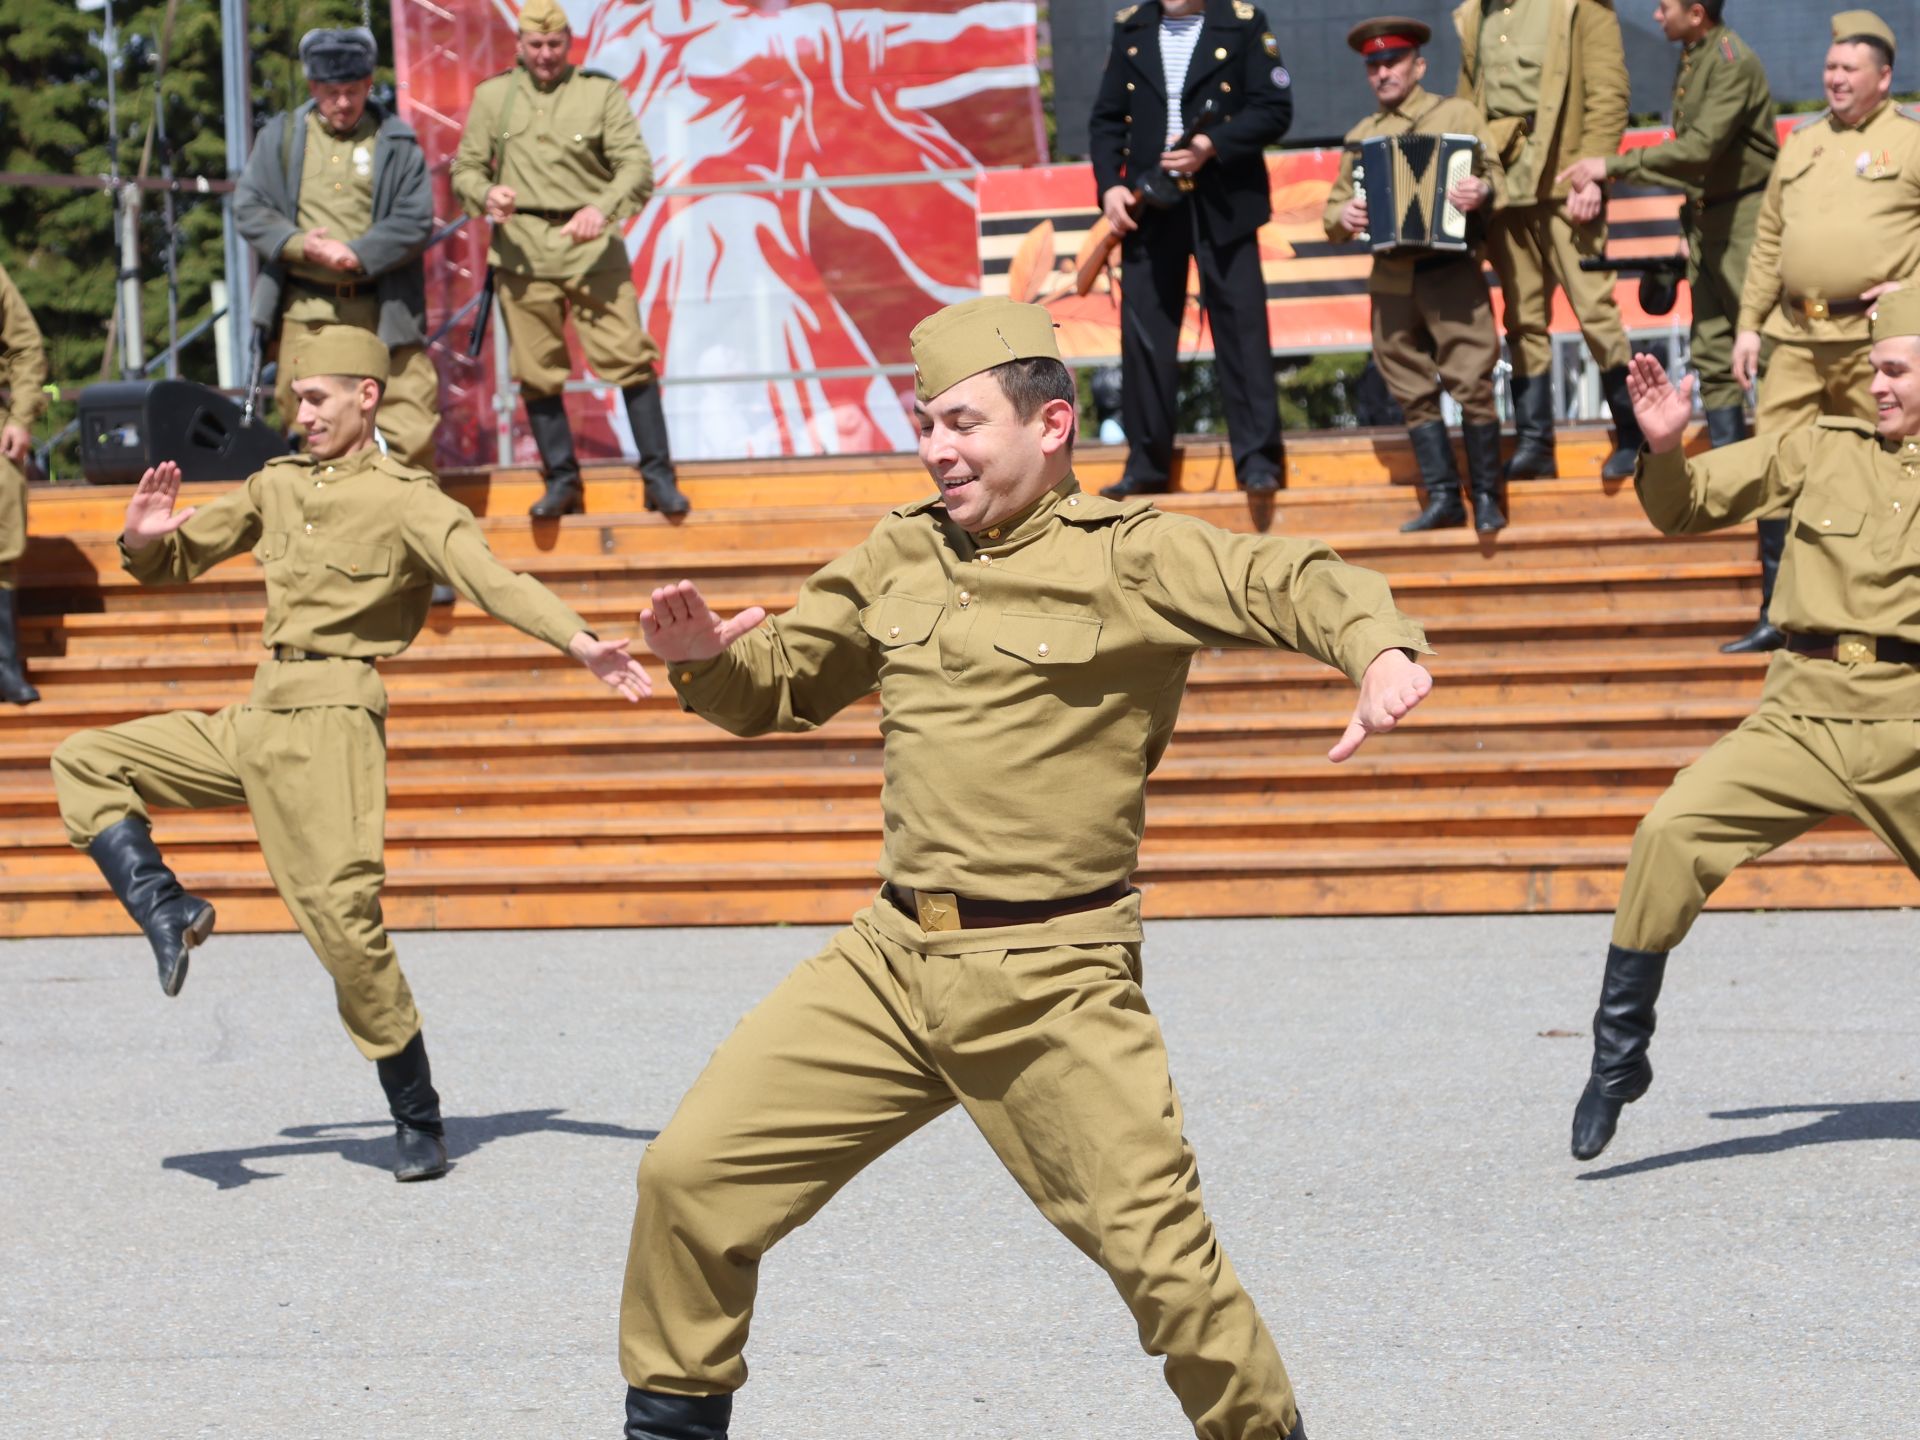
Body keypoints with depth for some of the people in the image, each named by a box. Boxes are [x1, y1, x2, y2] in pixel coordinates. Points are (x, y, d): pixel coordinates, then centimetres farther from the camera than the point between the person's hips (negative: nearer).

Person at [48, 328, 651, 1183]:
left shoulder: (404, 500, -6)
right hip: (255, 722, 8)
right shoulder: (278, 486, 15)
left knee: (341, 916, -14)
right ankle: (166, 910, -5)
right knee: (84, 762, 10)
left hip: (331, 720, -8)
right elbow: (178, 559, 24)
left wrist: (579, 642, -34)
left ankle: (418, 1123, -5)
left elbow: (491, 579, -19)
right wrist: (144, 541, -1)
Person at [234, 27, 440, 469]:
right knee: (303, 424, 8)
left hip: (381, 309, -2)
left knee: (411, 429, -6)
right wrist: (299, 244, -14)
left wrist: (358, 254, -17)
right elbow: (249, 207, 4)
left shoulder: (397, 142, 4)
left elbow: (416, 221, -3)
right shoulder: (281, 137, 9)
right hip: (306, 309, 2)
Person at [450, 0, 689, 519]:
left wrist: (603, 208, -22)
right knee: (537, 372, 3)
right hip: (521, 248, 2)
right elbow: (465, 167, 13)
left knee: (629, 357, -8)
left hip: (590, 244, -2)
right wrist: (485, 194, -11)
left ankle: (659, 477, -2)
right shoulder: (492, 96, 12)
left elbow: (636, 165, -2)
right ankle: (562, 481, 14)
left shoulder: (601, 92, 6)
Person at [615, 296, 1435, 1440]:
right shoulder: (901, 555, 12)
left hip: (1052, 984, -5)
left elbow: (1294, 583, -14)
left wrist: (1384, 650, -36)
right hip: (890, 959, 5)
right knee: (691, 1174, 1)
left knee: (1161, 1252, -7)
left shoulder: (1128, 555, -5)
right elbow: (785, 683, 22)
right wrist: (707, 659, 0)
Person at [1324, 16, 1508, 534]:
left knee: (1471, 384, -7)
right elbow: (1334, 206, 16)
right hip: (1391, 282, 4)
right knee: (1413, 393, 4)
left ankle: (1487, 496, 1)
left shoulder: (1458, 116, 4)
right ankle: (1443, 497, 10)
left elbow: (1494, 176, -2)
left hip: (1451, 273, -4)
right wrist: (1342, 217, -8)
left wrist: (1482, 193, -25)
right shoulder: (1359, 137, 16)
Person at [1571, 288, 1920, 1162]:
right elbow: (1687, 508, 13)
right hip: (1802, 719, 1)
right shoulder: (1823, 450, 10)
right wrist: (1664, 452, -5)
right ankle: (1619, 1053, -8)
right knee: (1671, 832, -18)